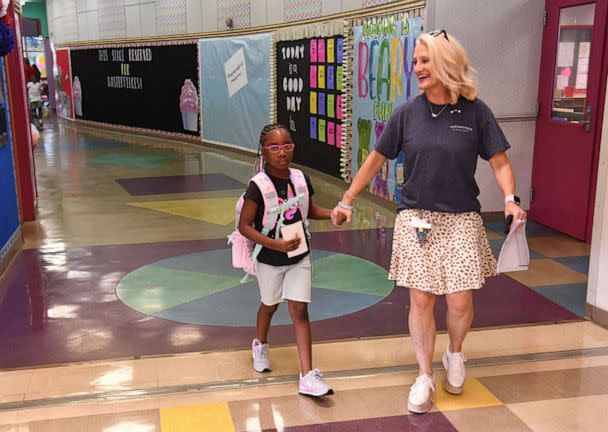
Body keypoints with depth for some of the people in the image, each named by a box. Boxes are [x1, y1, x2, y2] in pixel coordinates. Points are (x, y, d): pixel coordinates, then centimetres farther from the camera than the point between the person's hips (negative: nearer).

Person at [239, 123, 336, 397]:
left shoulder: (301, 179, -5)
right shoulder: (258, 186, -19)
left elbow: (310, 211, 12)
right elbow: (244, 226, -19)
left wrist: (333, 213, -7)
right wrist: (275, 244, -29)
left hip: (299, 256, 2)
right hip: (269, 259, -2)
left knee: (299, 310, -3)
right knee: (270, 304, 20)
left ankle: (307, 377, -2)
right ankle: (260, 345, 52)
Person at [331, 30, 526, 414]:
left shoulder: (475, 111, -5)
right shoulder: (408, 113, -1)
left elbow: (500, 162, -2)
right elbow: (377, 159, 5)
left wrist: (511, 199, -20)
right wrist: (347, 200, 5)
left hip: (461, 220, -1)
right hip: (416, 219, 1)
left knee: (460, 302, -1)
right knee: (421, 299, 2)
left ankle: (455, 354, 32)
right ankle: (425, 377, 20)